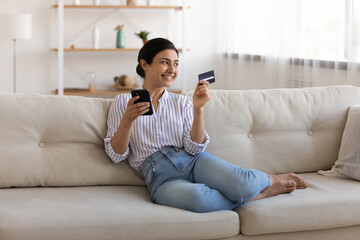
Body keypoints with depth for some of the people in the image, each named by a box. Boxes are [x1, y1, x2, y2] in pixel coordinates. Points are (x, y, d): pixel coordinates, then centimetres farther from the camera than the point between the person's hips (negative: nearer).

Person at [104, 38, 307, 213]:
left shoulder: (181, 102, 16)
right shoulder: (123, 103, 10)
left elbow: (195, 148, 3)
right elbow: (116, 154, 3)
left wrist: (198, 109, -10)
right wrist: (128, 120, -14)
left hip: (192, 161, 3)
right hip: (161, 176, -2)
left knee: (243, 183, -30)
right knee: (196, 196, -40)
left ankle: (271, 180, 6)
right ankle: (255, 195, -14)